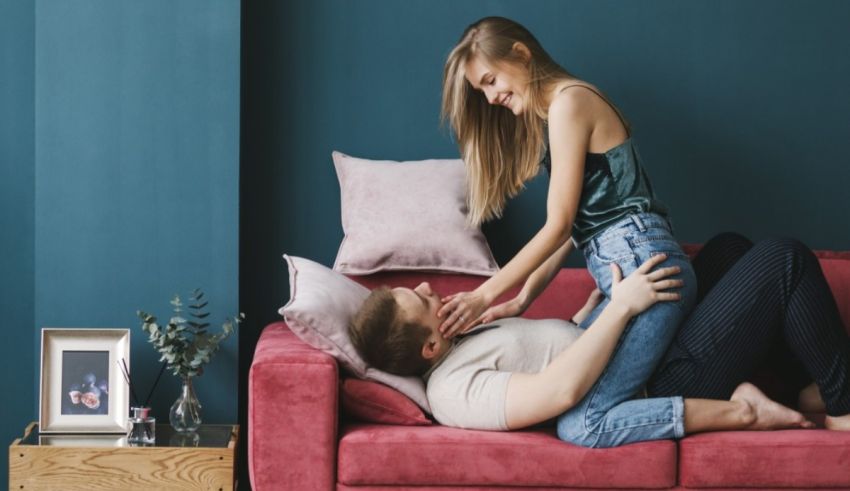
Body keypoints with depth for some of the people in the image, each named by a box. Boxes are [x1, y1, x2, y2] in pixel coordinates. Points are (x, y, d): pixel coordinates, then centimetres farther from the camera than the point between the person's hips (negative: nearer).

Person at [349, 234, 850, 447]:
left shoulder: (461, 347, 6)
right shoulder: (453, 390, -26)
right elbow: (562, 388, -35)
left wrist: (594, 304, 7)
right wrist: (621, 306, -28)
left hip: (653, 354, 10)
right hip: (667, 381, -10)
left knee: (729, 246, 20)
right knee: (785, 260, -10)